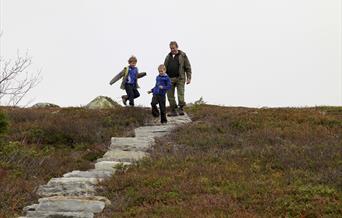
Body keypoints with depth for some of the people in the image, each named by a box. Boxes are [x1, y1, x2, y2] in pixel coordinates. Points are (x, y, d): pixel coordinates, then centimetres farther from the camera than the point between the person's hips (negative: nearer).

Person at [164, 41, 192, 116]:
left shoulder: (182, 55, 4)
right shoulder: (168, 56, 17)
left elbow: (188, 67, 2)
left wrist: (189, 78, -5)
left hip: (180, 78, -4)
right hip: (170, 79, 4)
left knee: (180, 94, -10)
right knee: (170, 95, 1)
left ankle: (181, 109, -2)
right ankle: (173, 111, 7)